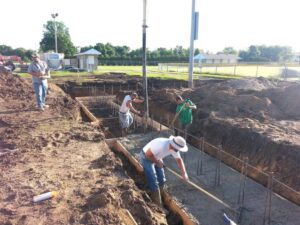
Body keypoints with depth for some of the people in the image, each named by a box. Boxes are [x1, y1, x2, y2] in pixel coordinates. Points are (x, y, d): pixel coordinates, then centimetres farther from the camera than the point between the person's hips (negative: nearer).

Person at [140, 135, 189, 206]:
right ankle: (157, 205, 3)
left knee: (162, 180, 9)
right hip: (147, 158, -8)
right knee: (153, 182, -8)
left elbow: (179, 160, 1)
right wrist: (157, 162, -21)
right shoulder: (162, 145, -39)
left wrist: (184, 173, -5)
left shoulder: (174, 147, -13)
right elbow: (148, 154, -33)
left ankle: (161, 199, 27)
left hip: (156, 158, 8)